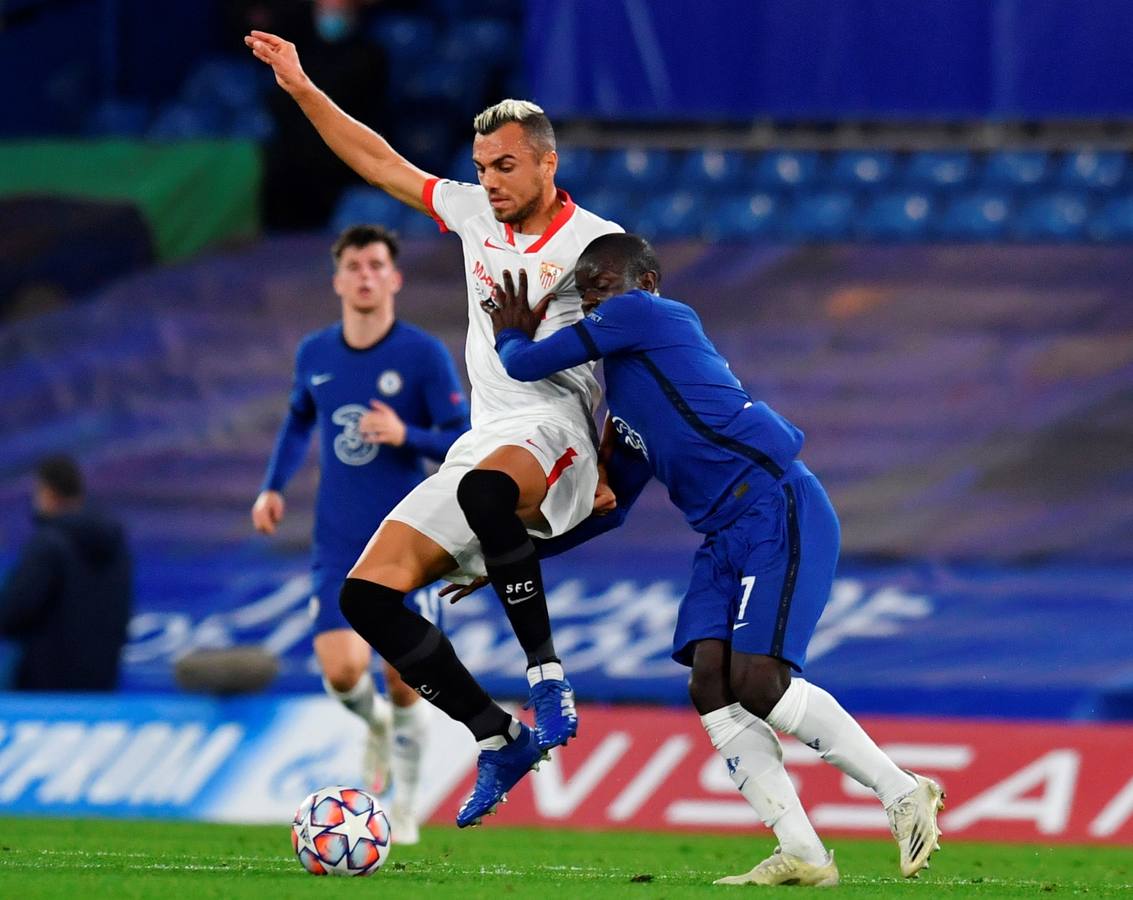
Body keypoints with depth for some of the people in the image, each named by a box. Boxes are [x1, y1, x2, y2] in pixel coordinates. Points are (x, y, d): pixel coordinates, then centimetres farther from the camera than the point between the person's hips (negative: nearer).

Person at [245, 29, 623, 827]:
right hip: (482, 450, 8)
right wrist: (302, 89, 18)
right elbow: (383, 164, 23)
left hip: (555, 426, -8)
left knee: (486, 486, -44)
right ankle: (499, 740, -4)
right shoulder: (476, 214, 16)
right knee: (368, 593, -7)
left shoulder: (598, 244, -2)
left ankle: (548, 673, -36)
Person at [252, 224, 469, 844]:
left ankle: (405, 809, 19)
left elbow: (465, 443, -7)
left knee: (403, 683, -1)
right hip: (337, 543, 2)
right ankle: (375, 723, 22)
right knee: (341, 671, -15)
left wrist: (406, 435, -24)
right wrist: (273, 487, 12)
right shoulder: (314, 354, 4)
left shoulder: (425, 355, -7)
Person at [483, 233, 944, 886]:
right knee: (711, 686, -6)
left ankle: (902, 791, -8)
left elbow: (527, 365, 0)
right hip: (727, 536, 10)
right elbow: (611, 509, 34)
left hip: (778, 508, -10)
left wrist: (511, 336, 23)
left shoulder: (643, 313, 1)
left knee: (757, 681, -19)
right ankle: (802, 855, -9)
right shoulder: (626, 392, 27)